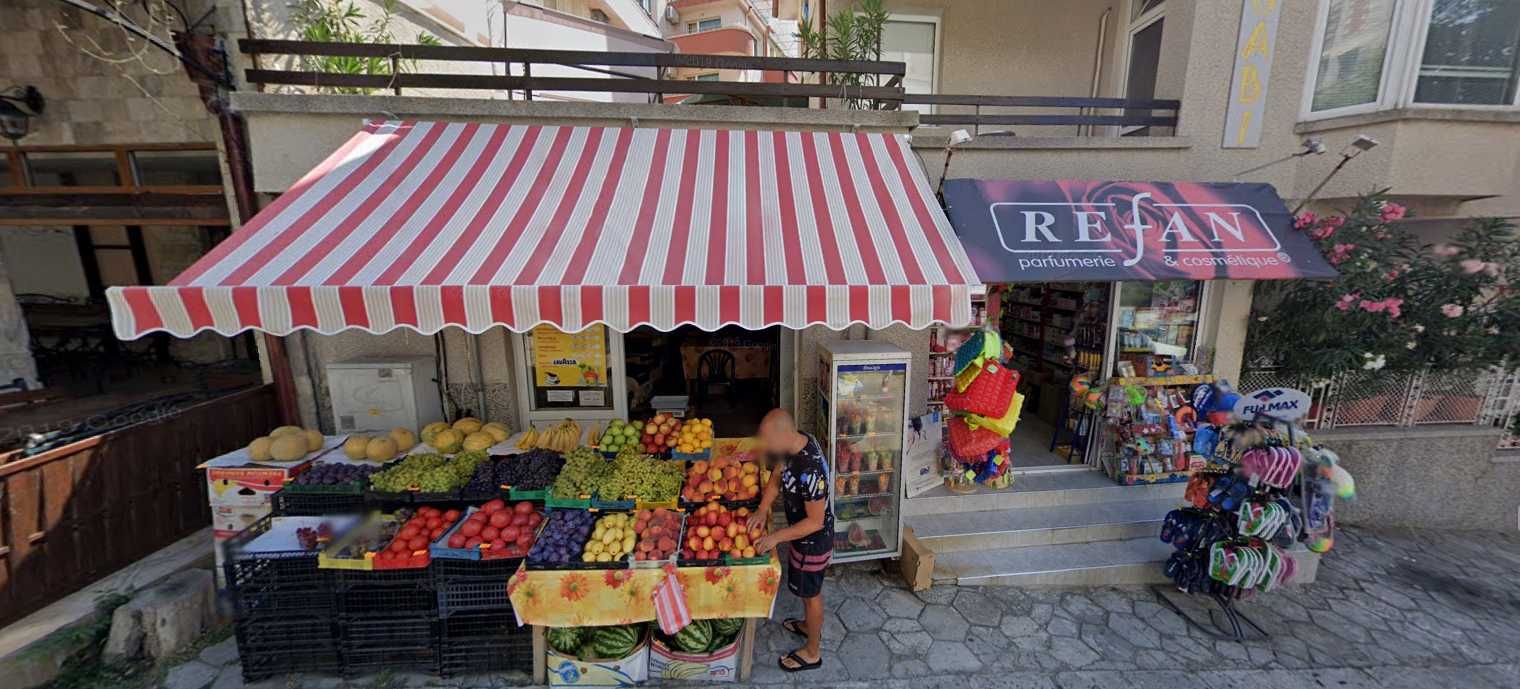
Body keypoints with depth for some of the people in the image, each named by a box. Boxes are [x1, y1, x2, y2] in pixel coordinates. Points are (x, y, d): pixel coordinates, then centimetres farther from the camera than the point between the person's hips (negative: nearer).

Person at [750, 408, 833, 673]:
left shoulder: (810, 471, -39)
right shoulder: (795, 442, -13)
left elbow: (815, 522, -29)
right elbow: (777, 476, 2)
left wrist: (776, 537, -23)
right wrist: (762, 510, -7)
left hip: (813, 540, -8)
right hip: (802, 533, 8)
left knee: (810, 593, 16)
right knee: (805, 588, 30)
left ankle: (812, 652, 40)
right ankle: (809, 625, 56)